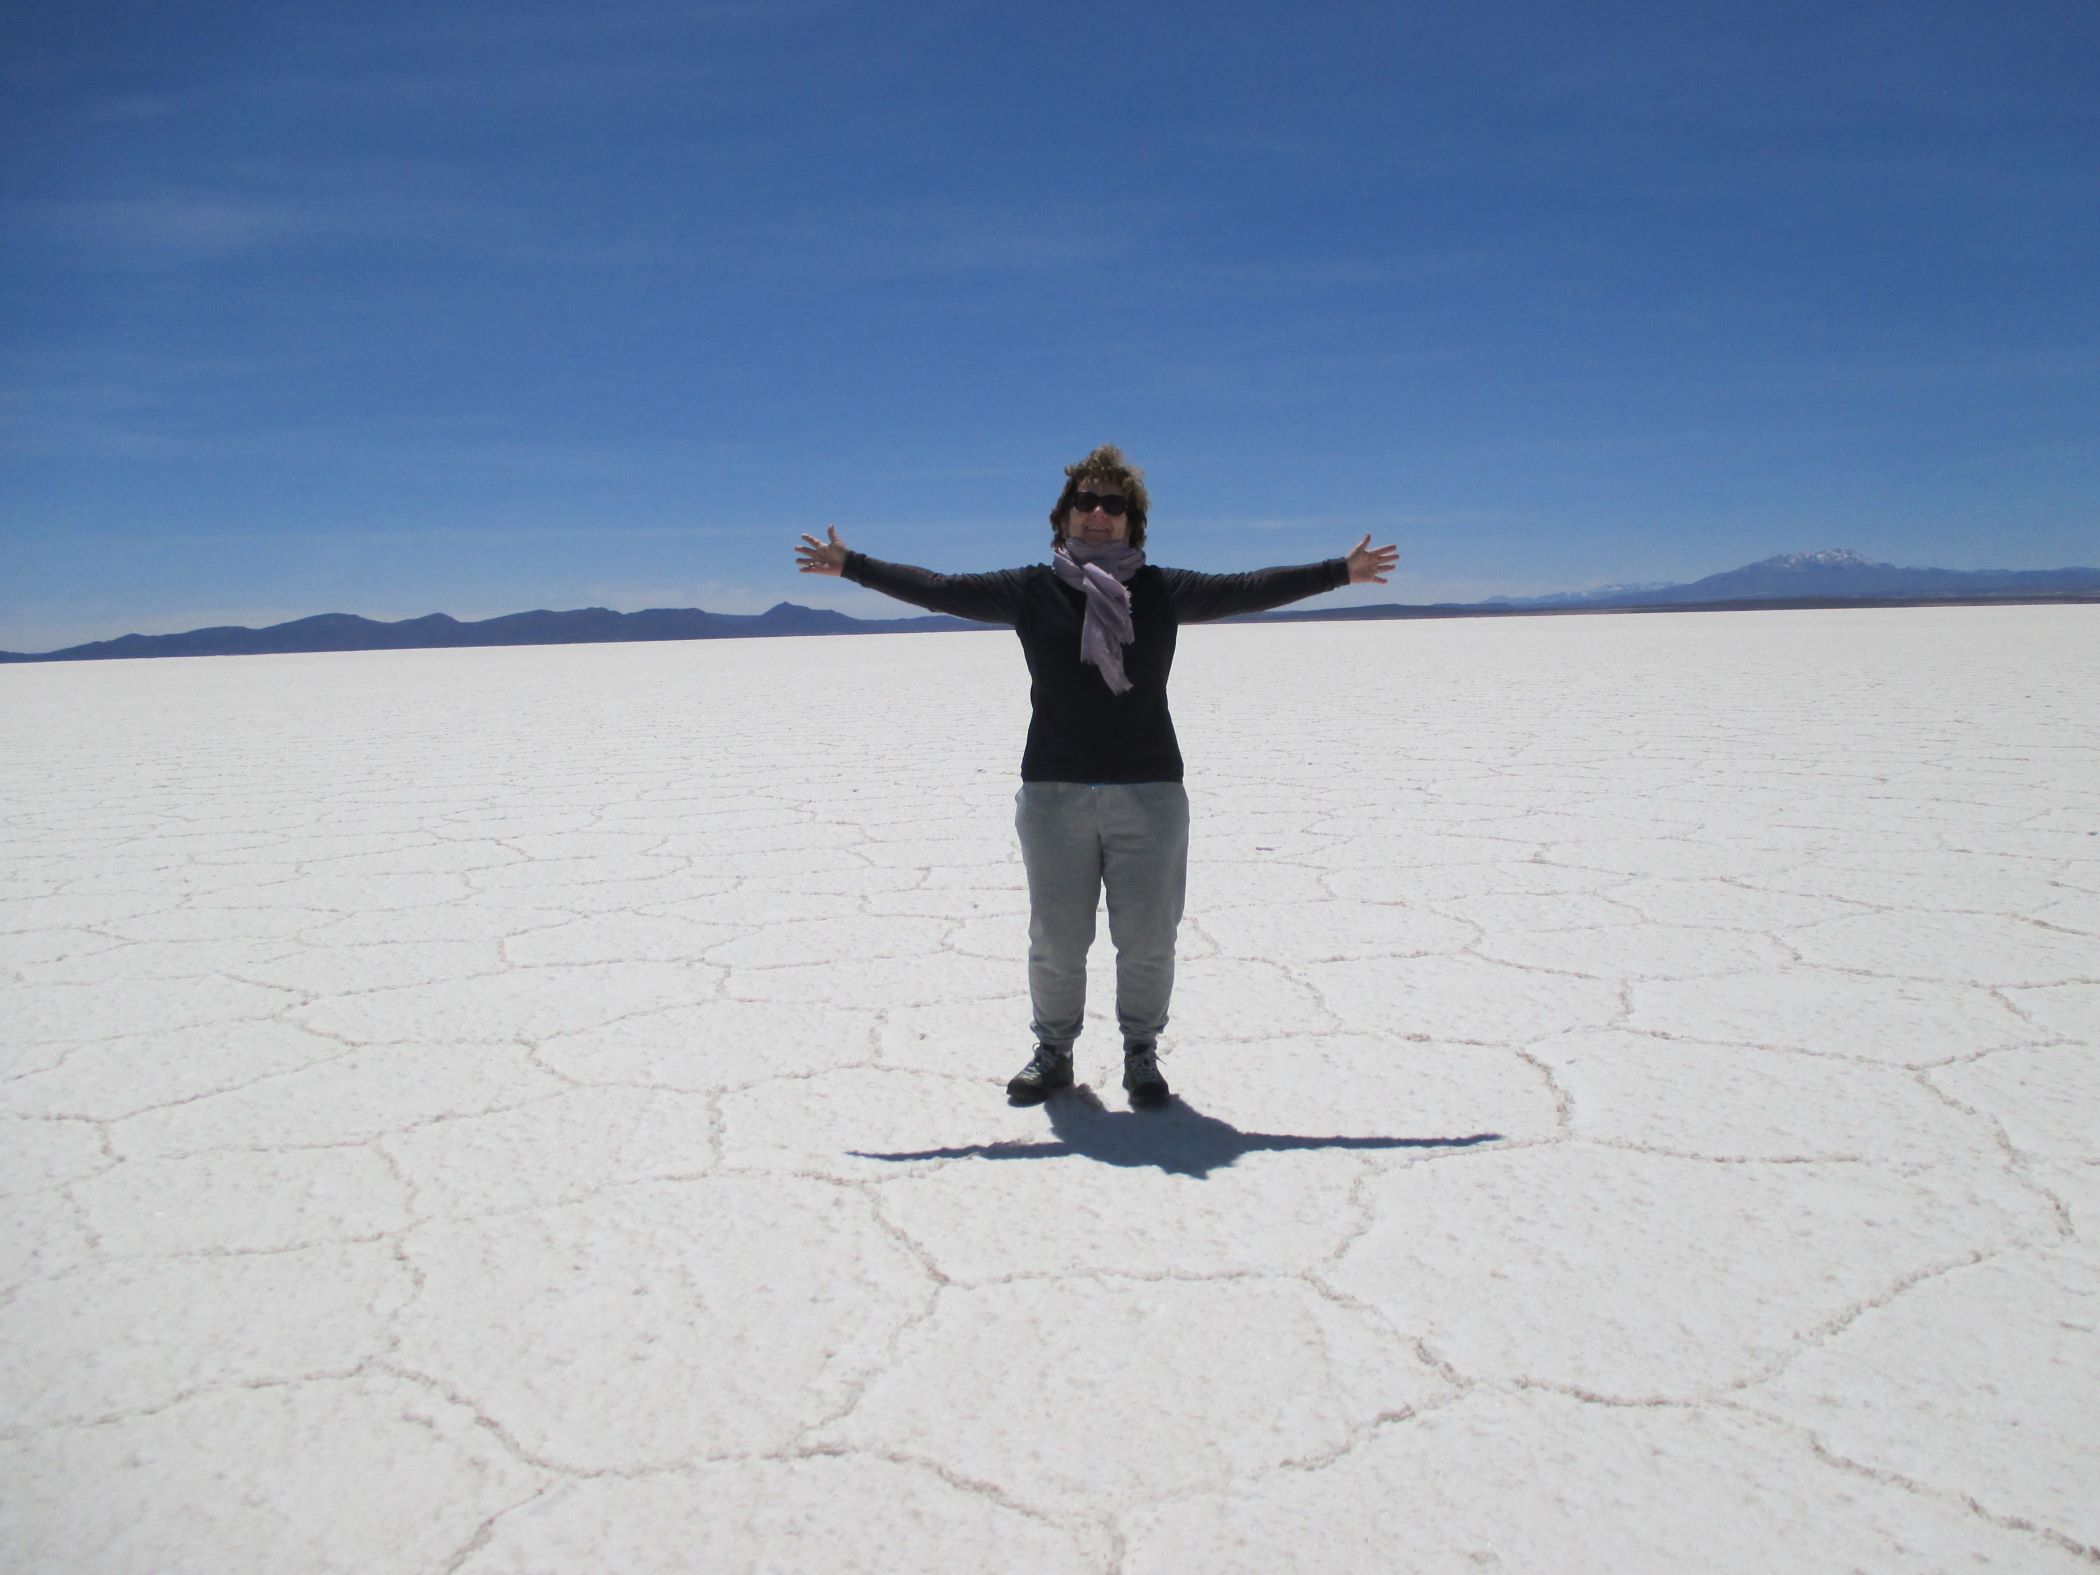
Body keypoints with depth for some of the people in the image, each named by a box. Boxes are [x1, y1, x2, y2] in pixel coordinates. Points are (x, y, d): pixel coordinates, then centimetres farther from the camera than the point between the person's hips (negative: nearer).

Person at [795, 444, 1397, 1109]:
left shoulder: (1162, 591, 6)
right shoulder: (1031, 591, 5)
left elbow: (1248, 589, 5)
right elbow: (936, 589, 5)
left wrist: (1342, 571, 3)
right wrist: (851, 565, 4)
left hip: (1150, 791, 0)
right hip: (1053, 791, 0)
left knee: (1148, 940, 5)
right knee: (1055, 940, 7)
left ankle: (1141, 1054, 24)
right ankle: (1053, 1053, 26)